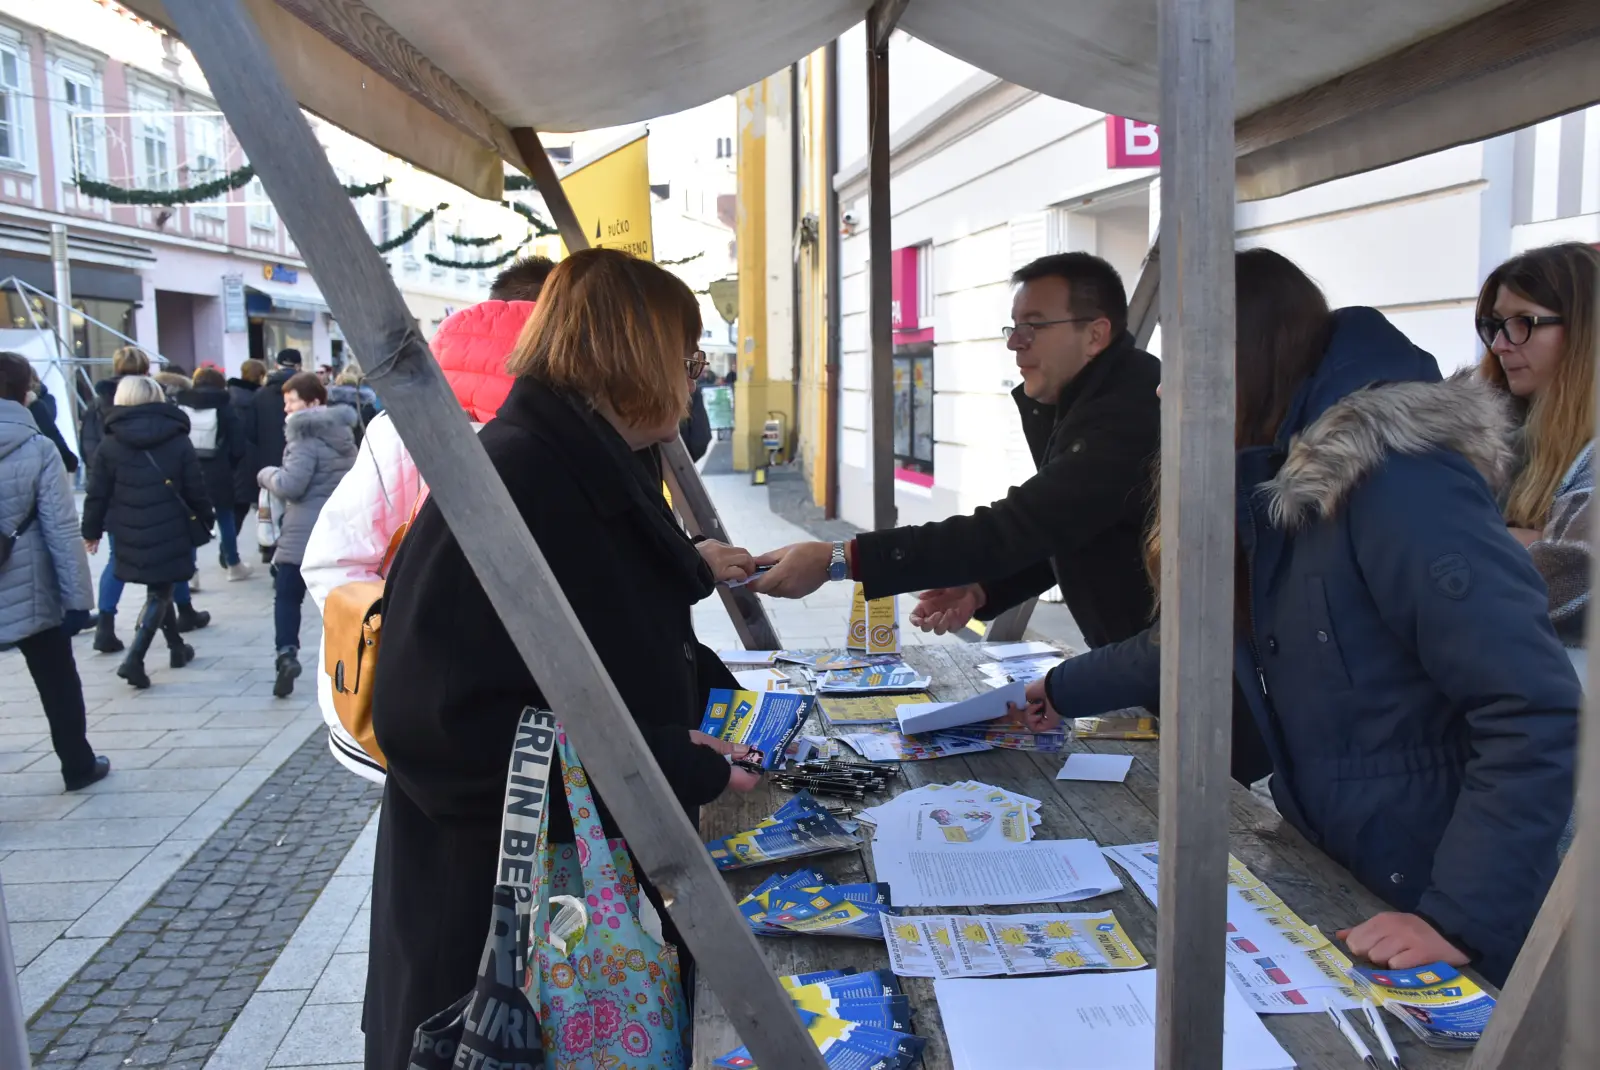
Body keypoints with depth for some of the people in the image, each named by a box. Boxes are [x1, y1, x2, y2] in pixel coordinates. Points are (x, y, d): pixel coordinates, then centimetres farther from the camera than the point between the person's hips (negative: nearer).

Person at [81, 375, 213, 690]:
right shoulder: (179, 442, -4)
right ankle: (134, 659, -11)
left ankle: (177, 646, 33)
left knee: (159, 590, 21)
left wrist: (91, 531, 12)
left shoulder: (109, 446, -1)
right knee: (159, 594, 3)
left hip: (130, 535, 2)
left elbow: (97, 495, 1)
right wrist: (205, 520, 12)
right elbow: (196, 490, -3)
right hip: (170, 533, -2)